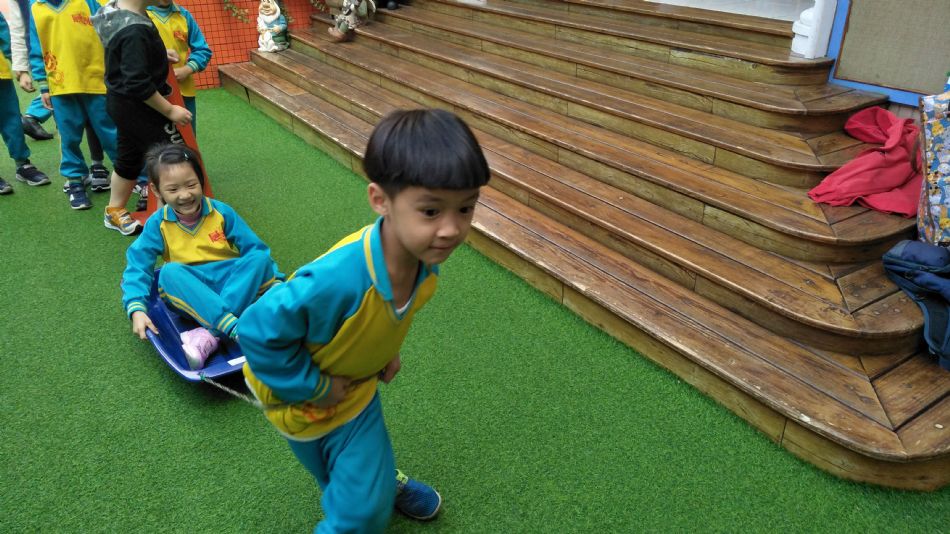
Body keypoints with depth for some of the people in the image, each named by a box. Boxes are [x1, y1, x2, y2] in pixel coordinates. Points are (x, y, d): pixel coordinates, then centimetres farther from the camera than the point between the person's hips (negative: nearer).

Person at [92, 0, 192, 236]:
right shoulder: (134, 31, -28)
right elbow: (138, 84, -28)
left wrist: (159, 54, 8)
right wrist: (170, 110, -19)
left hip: (121, 102, 10)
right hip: (137, 107, -10)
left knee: (129, 158, 21)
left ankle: (115, 212, 36)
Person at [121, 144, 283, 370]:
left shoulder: (221, 212, -4)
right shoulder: (158, 224, -4)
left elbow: (255, 249, -2)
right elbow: (137, 266, -8)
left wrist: (275, 281, -13)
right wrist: (137, 309, -23)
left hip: (233, 283, 0)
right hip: (190, 292, 0)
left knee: (259, 258, -28)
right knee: (170, 273, -31)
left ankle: (210, 334, -37)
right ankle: (236, 329, -43)